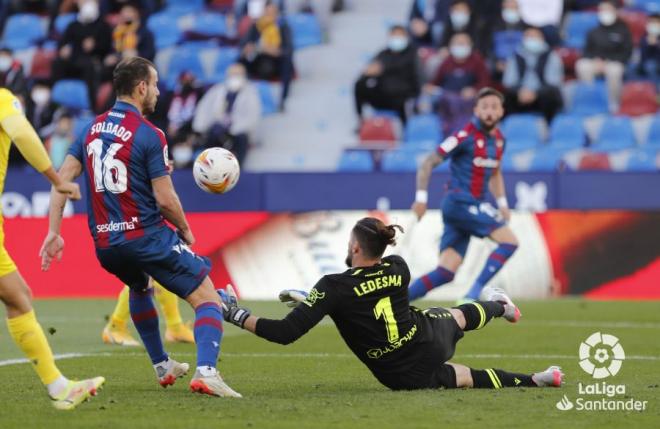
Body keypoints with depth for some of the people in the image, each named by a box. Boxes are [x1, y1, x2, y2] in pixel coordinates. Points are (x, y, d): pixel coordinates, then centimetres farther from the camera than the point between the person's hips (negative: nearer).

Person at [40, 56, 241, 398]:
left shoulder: (91, 129, 9)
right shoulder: (149, 135, -11)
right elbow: (165, 199, -13)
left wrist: (54, 232, 5)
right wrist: (186, 232, 4)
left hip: (104, 243, 7)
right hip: (147, 237, -7)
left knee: (140, 288, 38)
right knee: (207, 300, -4)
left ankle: (162, 366, 42)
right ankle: (206, 371, -26)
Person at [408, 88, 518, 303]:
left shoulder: (498, 139, 13)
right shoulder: (466, 137, -11)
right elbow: (428, 164, -10)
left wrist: (502, 203, 16)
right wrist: (421, 198, -17)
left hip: (474, 206, 8)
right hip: (460, 202, -8)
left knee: (445, 273, 0)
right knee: (509, 242, -17)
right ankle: (474, 294, -16)